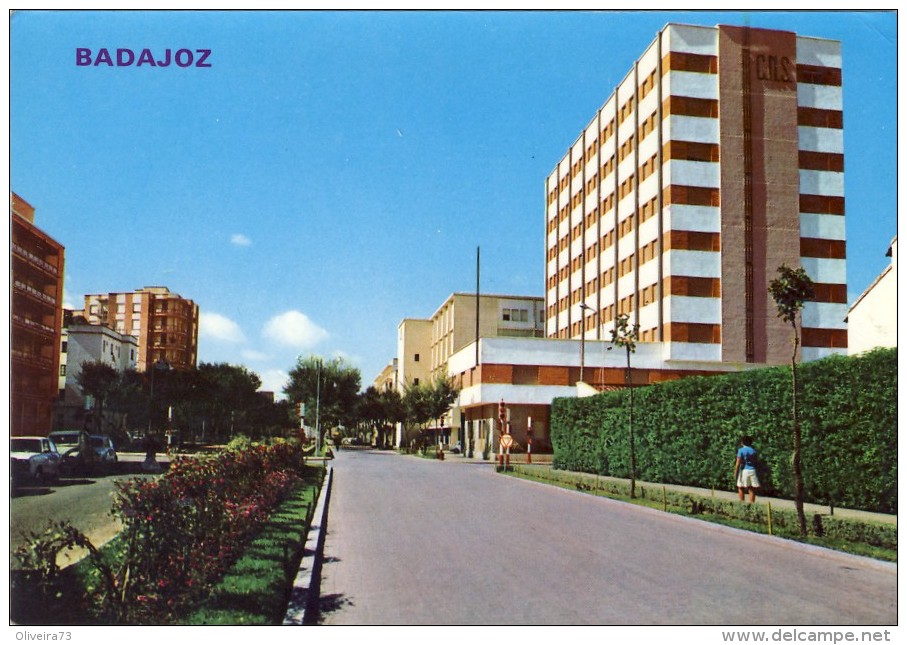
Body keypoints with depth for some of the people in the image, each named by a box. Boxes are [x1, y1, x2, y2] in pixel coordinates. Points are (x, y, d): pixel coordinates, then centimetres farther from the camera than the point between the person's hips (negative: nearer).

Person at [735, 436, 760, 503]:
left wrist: (735, 472, -5)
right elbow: (757, 460, 9)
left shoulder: (741, 450, -5)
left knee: (741, 488, 9)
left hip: (744, 470, -3)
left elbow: (738, 462, -9)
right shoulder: (753, 450, 5)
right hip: (752, 470, 3)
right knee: (752, 489, 7)